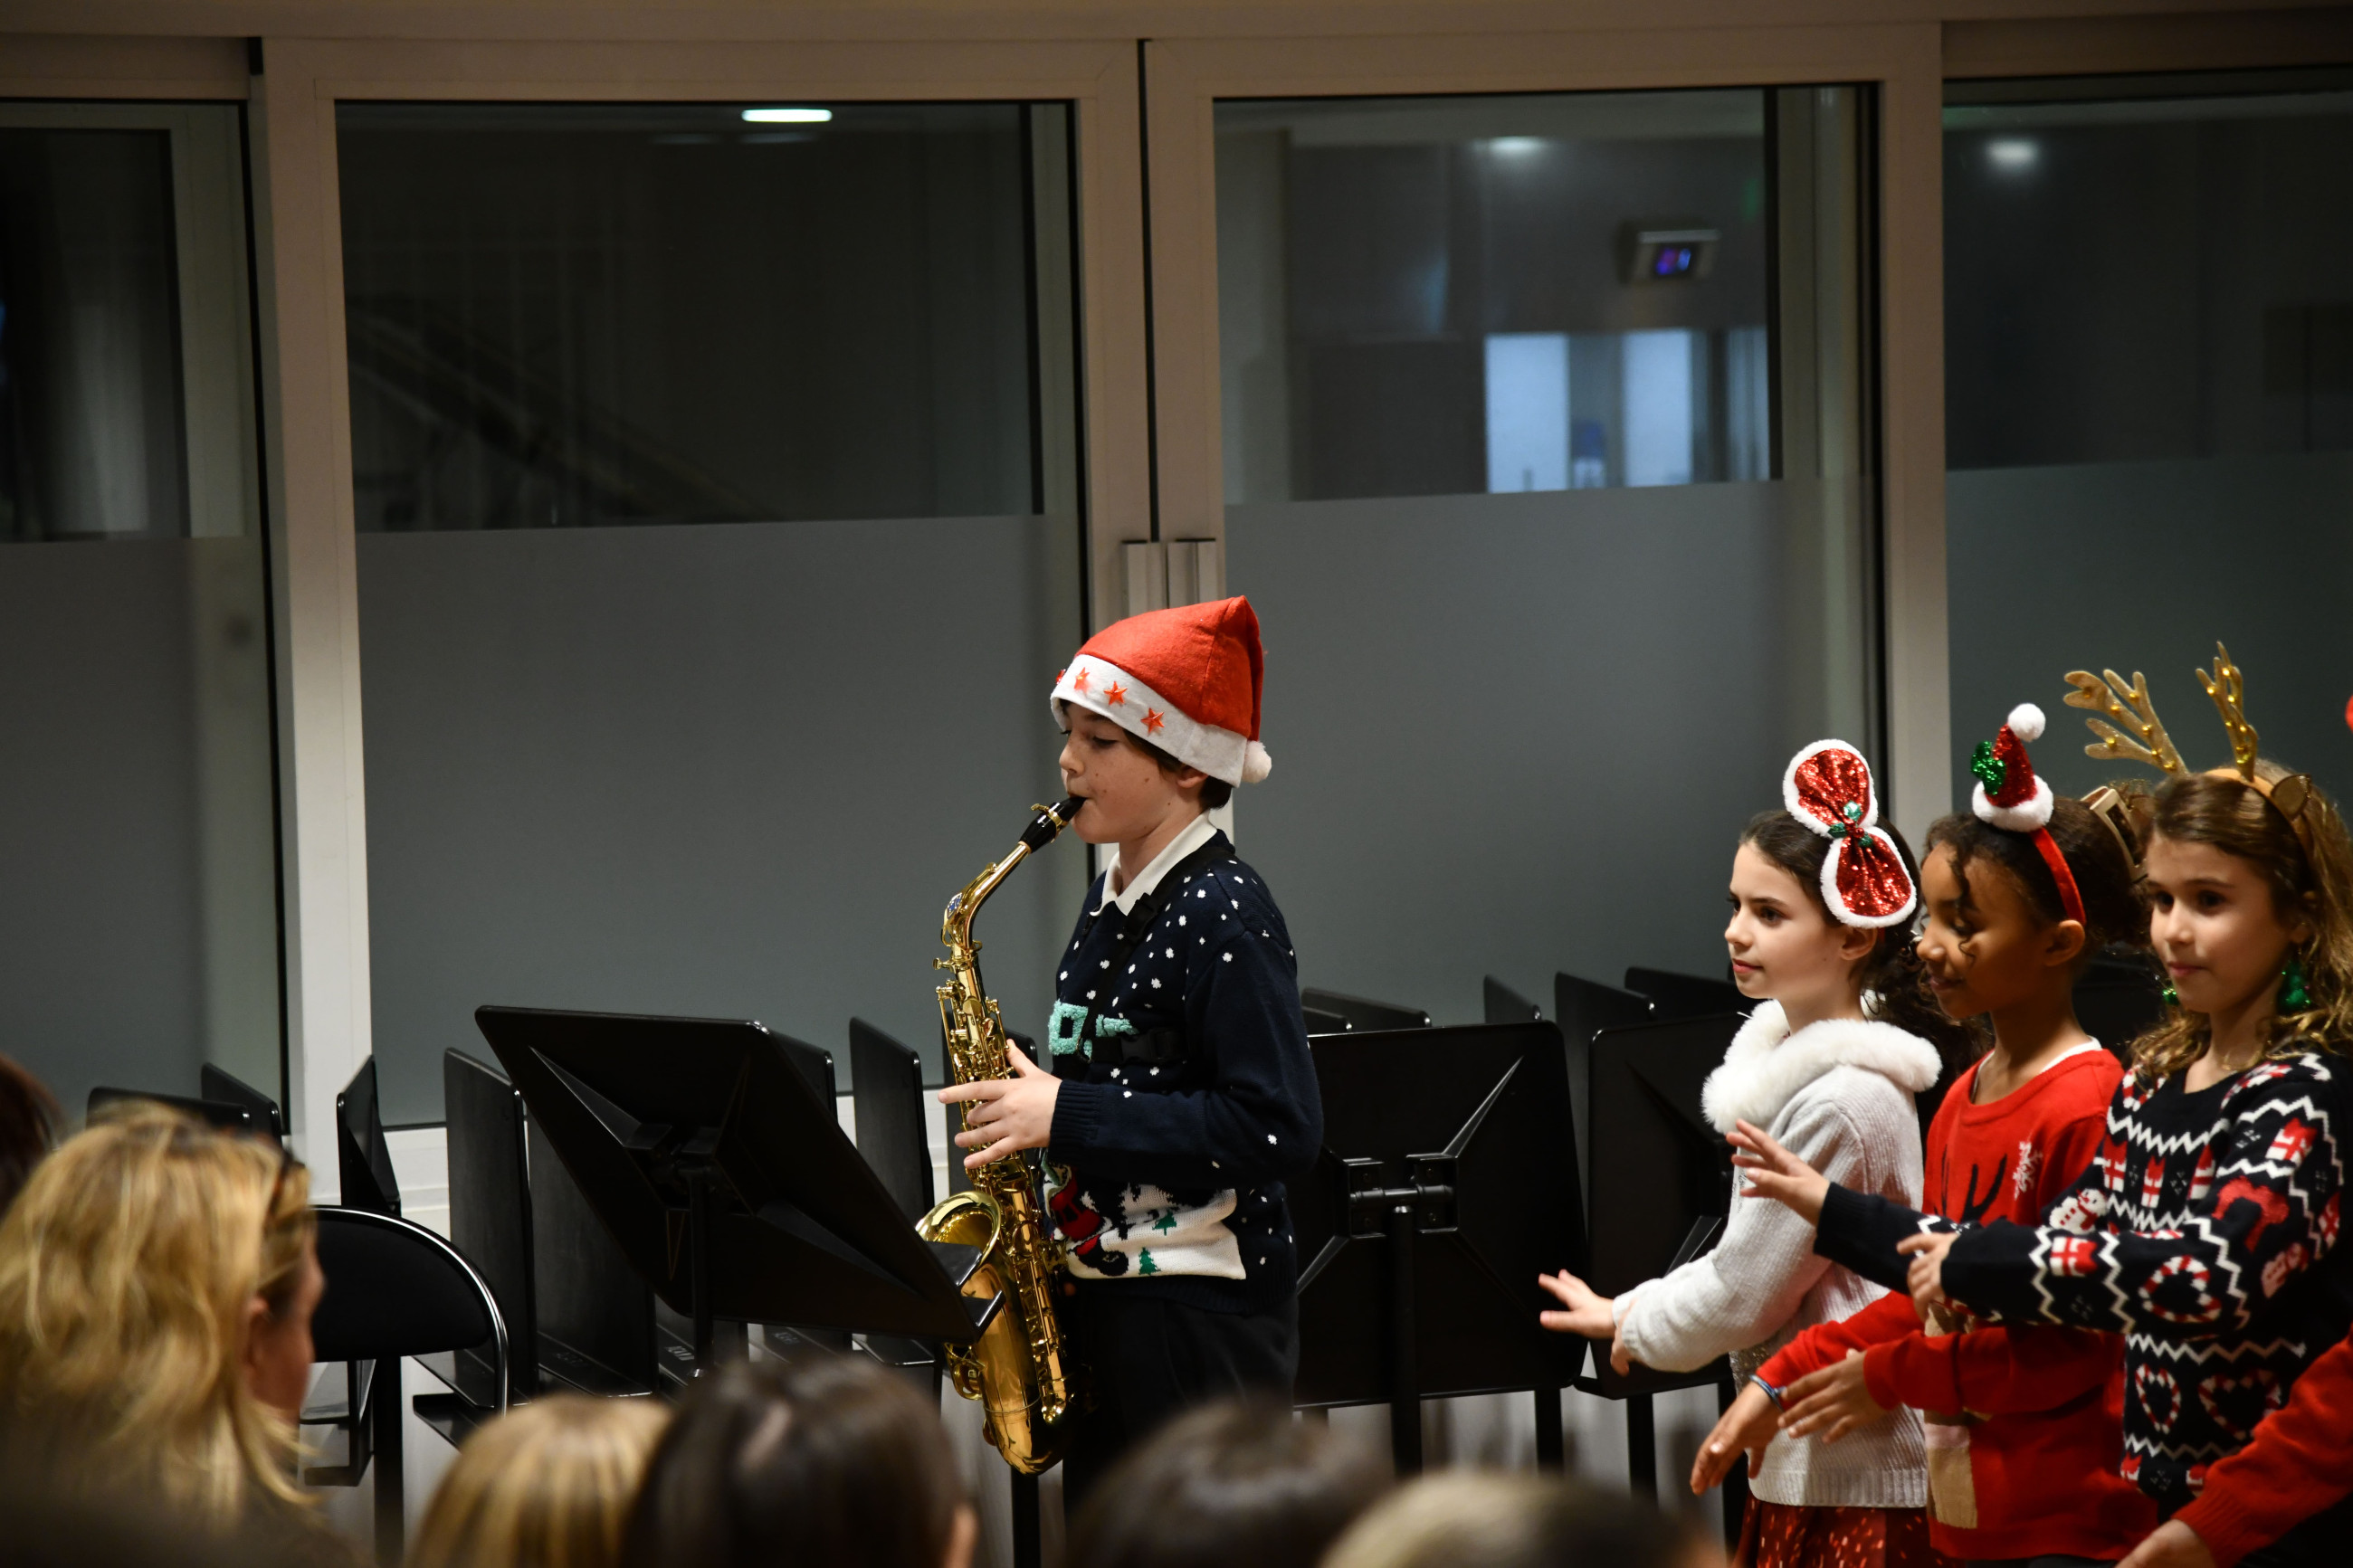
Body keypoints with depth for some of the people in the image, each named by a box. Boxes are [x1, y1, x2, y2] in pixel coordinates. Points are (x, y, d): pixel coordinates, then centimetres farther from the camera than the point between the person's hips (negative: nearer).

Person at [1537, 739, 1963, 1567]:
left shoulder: (1844, 1104, -20)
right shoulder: (1789, 1058, 10)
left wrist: (1631, 1323, 2)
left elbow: (1739, 1298, -14)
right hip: (1801, 1464, 9)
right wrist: (1635, 1309, 11)